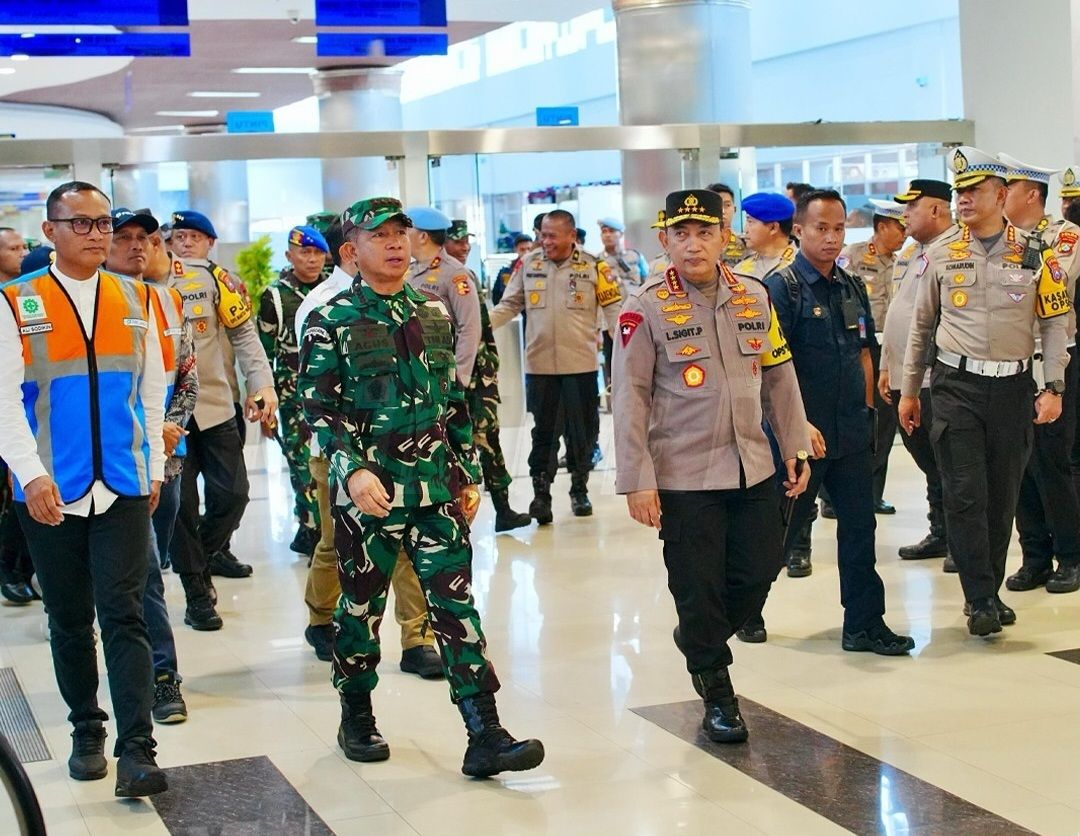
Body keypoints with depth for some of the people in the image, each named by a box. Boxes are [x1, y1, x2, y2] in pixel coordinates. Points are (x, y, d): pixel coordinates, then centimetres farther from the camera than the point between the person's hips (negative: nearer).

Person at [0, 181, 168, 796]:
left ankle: (137, 751, -8)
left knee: (123, 616, -6)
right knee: (70, 622, 11)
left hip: (123, 489, 1)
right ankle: (87, 732, 27)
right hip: (50, 492, 0)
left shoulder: (136, 299, 7)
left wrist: (155, 468, 10)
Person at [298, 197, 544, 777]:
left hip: (435, 488, 3)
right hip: (366, 489, -3)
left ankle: (485, 737, -5)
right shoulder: (331, 321, -3)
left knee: (455, 603, -3)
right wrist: (353, 469, -22)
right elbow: (321, 407, -9)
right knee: (362, 605, 9)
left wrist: (467, 473, 13)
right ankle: (356, 719, 28)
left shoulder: (433, 314, 11)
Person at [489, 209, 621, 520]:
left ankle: (579, 489, 25)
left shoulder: (593, 266, -3)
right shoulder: (528, 264, 3)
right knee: (544, 431, 6)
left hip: (581, 364, -1)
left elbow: (613, 308, -1)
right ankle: (540, 493, 14)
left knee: (583, 430, 9)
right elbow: (509, 305, 8)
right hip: (540, 365, 1)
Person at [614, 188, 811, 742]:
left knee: (759, 571, 8)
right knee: (699, 589, 1)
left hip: (753, 469, 5)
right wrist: (637, 482, -12)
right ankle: (717, 695, 20)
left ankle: (701, 639, 36)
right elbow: (630, 399, -9)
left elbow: (779, 377, 14)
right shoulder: (646, 308, -8)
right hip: (683, 478, -4)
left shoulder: (754, 297, 6)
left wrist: (796, 448, 10)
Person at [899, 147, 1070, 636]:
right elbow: (922, 326, 12)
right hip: (956, 387, 0)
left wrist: (1053, 388, -5)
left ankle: (988, 593, 21)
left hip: (1013, 387, 0)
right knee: (965, 495, -6)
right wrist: (909, 391, 13)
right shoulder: (941, 257, 4)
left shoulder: (1034, 255, 2)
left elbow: (1055, 323, 4)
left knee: (1003, 496, 7)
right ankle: (981, 599, 1)